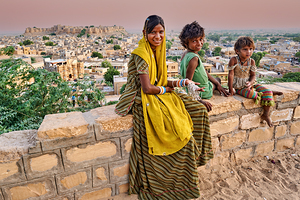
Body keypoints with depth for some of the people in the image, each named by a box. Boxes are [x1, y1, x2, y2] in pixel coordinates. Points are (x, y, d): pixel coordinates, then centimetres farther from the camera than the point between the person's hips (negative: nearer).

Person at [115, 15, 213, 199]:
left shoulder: (157, 51, 12)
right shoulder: (142, 54, -16)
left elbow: (161, 82, 12)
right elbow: (147, 88, -21)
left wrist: (182, 82, -2)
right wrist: (166, 90, -6)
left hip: (158, 96, 9)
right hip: (145, 103, -9)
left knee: (198, 110, 3)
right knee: (182, 135, -15)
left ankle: (195, 154, 14)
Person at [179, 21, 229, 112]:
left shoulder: (186, 53, 0)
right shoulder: (194, 58, -32)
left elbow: (204, 72, 8)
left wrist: (218, 84, 11)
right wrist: (199, 100, -33)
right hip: (202, 92, -8)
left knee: (217, 80, 36)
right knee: (217, 80, 25)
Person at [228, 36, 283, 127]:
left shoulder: (251, 61, -2)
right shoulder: (234, 60, -15)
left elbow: (253, 75, 2)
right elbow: (231, 74, -15)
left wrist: (250, 83, -22)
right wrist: (231, 90, -16)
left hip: (249, 84, 5)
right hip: (239, 86, -5)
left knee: (267, 92, -12)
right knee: (251, 93, -33)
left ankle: (266, 114, 2)